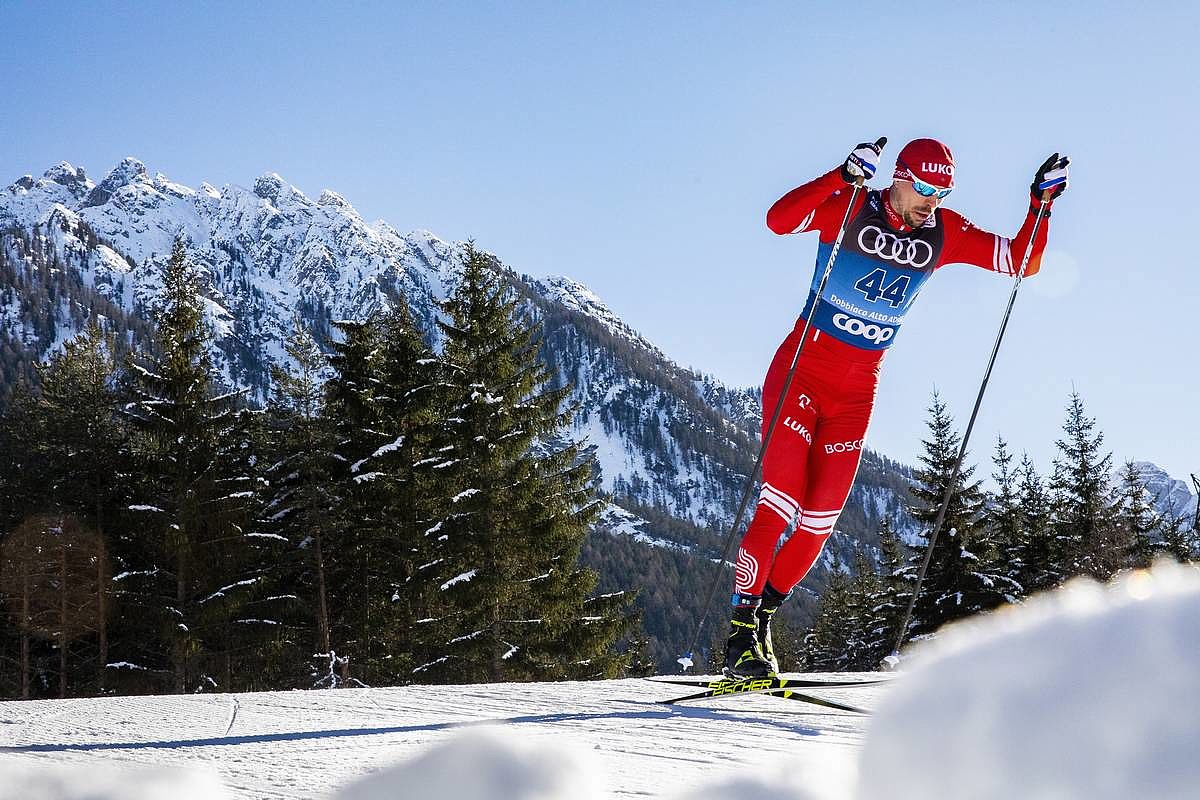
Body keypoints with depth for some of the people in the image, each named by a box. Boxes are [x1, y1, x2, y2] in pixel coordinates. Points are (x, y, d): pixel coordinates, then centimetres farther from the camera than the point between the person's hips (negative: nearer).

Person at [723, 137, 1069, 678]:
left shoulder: (945, 233, 1)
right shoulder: (852, 208, -12)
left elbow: (1021, 261, 3)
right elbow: (780, 219, -29)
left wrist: (1042, 204, -11)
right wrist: (843, 177, -40)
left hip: (858, 389, 5)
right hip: (801, 370, -4)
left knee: (821, 518, 0)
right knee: (781, 503, -13)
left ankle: (764, 615, 19)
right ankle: (741, 634, -7)